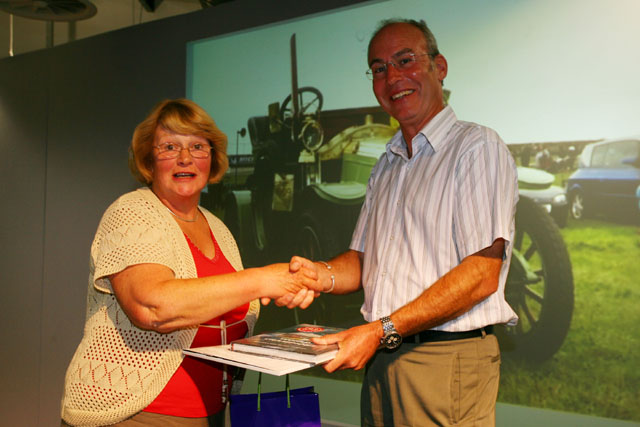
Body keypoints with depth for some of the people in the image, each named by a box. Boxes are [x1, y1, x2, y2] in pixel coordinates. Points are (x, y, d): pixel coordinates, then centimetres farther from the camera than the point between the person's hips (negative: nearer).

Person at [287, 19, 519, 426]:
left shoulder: (477, 147, -7)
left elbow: (482, 274, -17)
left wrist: (383, 331, -22)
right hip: (380, 360, 7)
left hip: (447, 361, -6)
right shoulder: (386, 167, 16)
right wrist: (320, 274, -7)